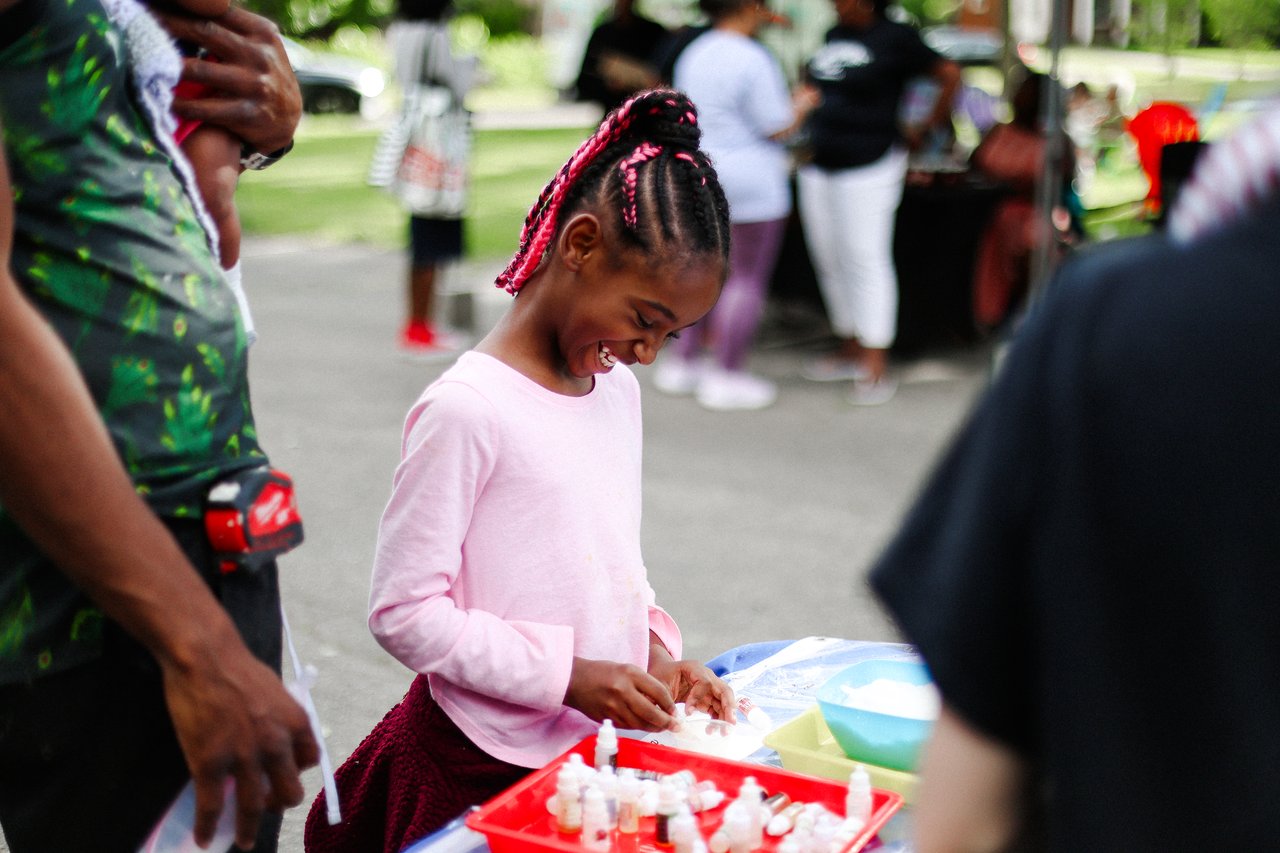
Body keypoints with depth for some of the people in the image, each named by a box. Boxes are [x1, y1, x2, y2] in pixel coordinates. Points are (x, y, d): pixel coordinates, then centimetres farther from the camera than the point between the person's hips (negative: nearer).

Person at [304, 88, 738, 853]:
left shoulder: (617, 388, 8)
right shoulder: (468, 409, -18)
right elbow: (403, 611, -18)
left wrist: (656, 649, -1)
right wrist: (570, 675, -21)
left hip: (597, 749, 7)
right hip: (482, 769, -7)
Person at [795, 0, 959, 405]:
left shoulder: (895, 38, -7)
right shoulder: (834, 34, 13)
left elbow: (950, 75, -4)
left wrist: (926, 127, 0)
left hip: (868, 168, -7)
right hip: (818, 166, 7)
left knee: (866, 260, -8)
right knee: (830, 261, 10)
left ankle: (874, 370, -7)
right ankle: (850, 351, 24)